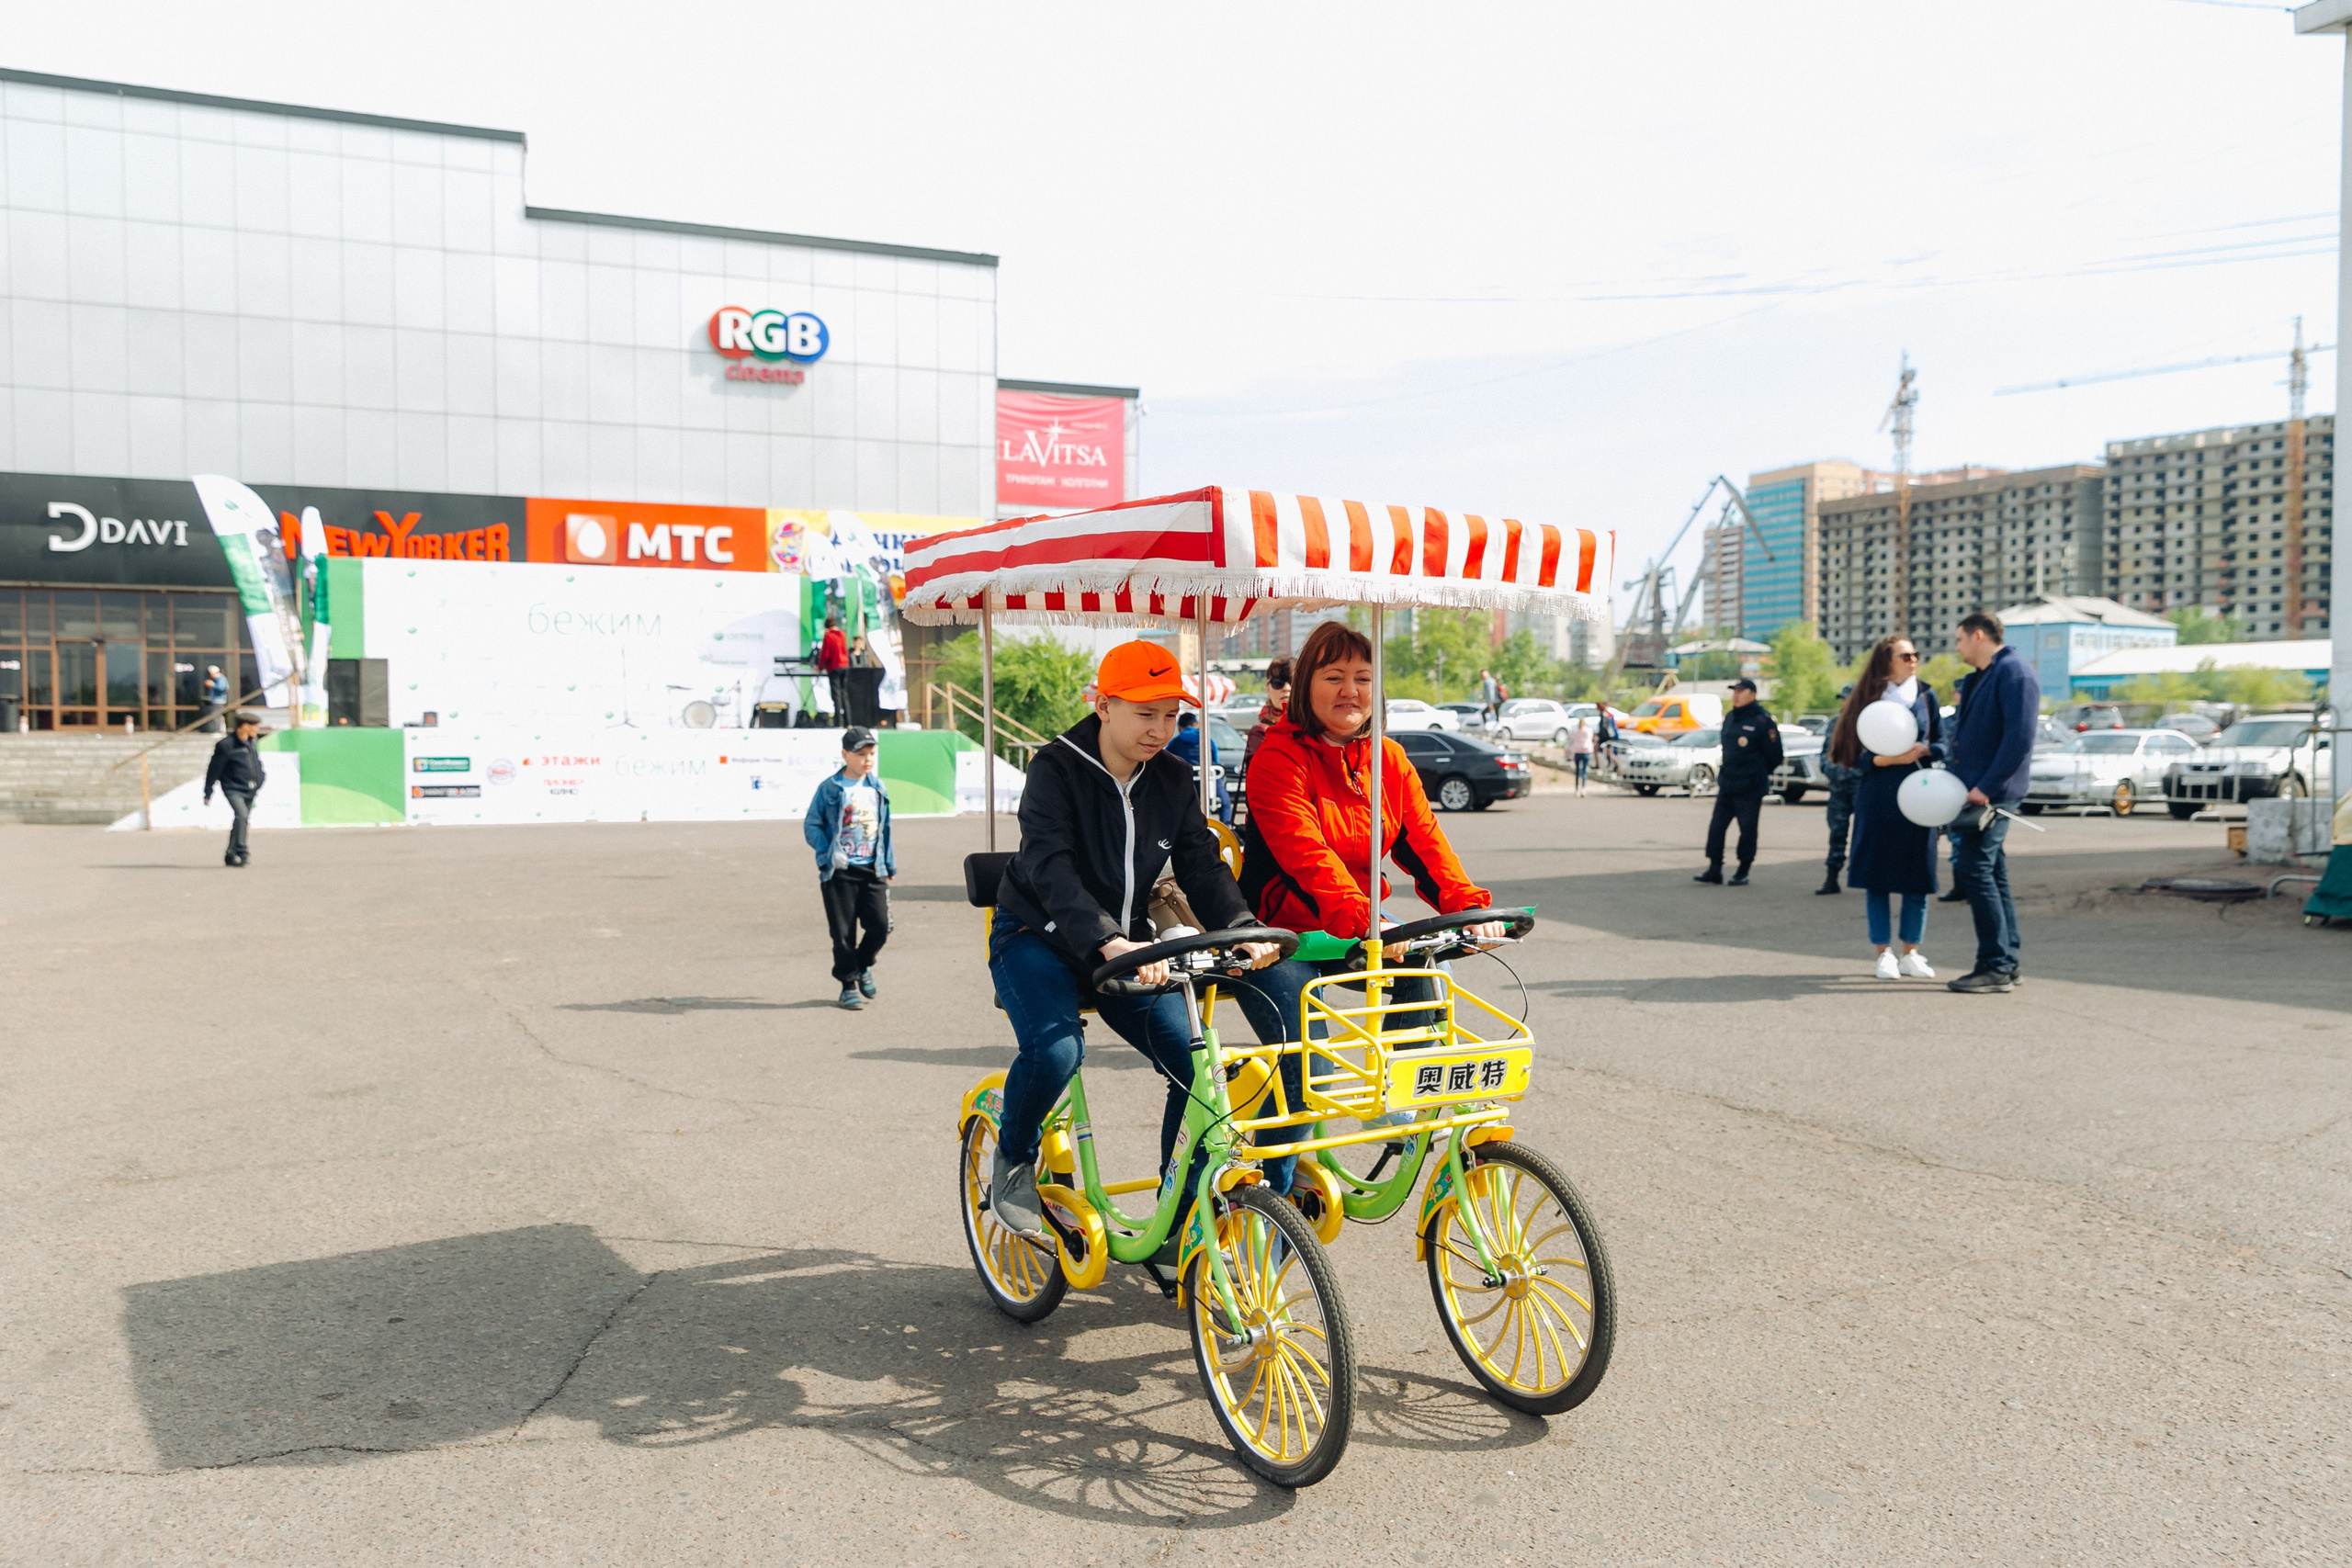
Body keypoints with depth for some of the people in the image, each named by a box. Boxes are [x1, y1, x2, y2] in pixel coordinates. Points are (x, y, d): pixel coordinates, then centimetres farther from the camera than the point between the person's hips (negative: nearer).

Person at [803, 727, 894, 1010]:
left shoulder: (878, 787, 9)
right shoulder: (830, 789, -4)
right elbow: (811, 825, -2)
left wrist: (889, 865, 16)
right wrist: (828, 853, -15)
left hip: (872, 870, 3)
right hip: (839, 872, -3)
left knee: (880, 926, -3)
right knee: (843, 931, 1)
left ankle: (863, 965, 25)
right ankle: (848, 985, 16)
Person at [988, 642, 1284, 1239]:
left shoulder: (1173, 781, 1)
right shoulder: (1056, 769, -16)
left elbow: (1202, 866, -6)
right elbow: (1052, 872, -30)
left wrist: (1241, 930, -28)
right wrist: (1108, 943, -47)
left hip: (1129, 947, 5)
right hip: (1039, 938, -4)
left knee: (1199, 1064, -14)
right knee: (1055, 1050, -33)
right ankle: (1014, 1159, -1)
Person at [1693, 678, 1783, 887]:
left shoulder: (1762, 721, -9)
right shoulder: (1729, 718, 13)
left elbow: (1774, 756, -6)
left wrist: (1757, 773, 4)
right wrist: (1727, 772, 16)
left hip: (1750, 789, -7)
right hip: (1726, 786, 7)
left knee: (1747, 830, 2)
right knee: (1716, 827, 2)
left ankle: (1743, 873, 11)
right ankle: (1714, 870, 8)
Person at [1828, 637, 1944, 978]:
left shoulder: (1926, 696, 8)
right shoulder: (1866, 698, 0)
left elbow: (1942, 743, 11)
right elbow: (1855, 755, -1)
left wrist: (1923, 750, -9)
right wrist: (1888, 759, -17)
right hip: (1877, 797, -2)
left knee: (1917, 876, 3)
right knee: (1877, 876, 0)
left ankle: (1910, 953, 14)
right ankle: (1884, 954, 9)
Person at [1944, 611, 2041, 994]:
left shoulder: (2015, 674, -12)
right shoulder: (1979, 678, 18)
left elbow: (2019, 738, -21)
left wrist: (1986, 787, -24)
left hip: (1991, 794, -10)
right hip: (1977, 789, 10)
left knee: (1976, 874, -11)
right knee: (1993, 876, 12)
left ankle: (1996, 968, -7)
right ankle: (2007, 962, 18)